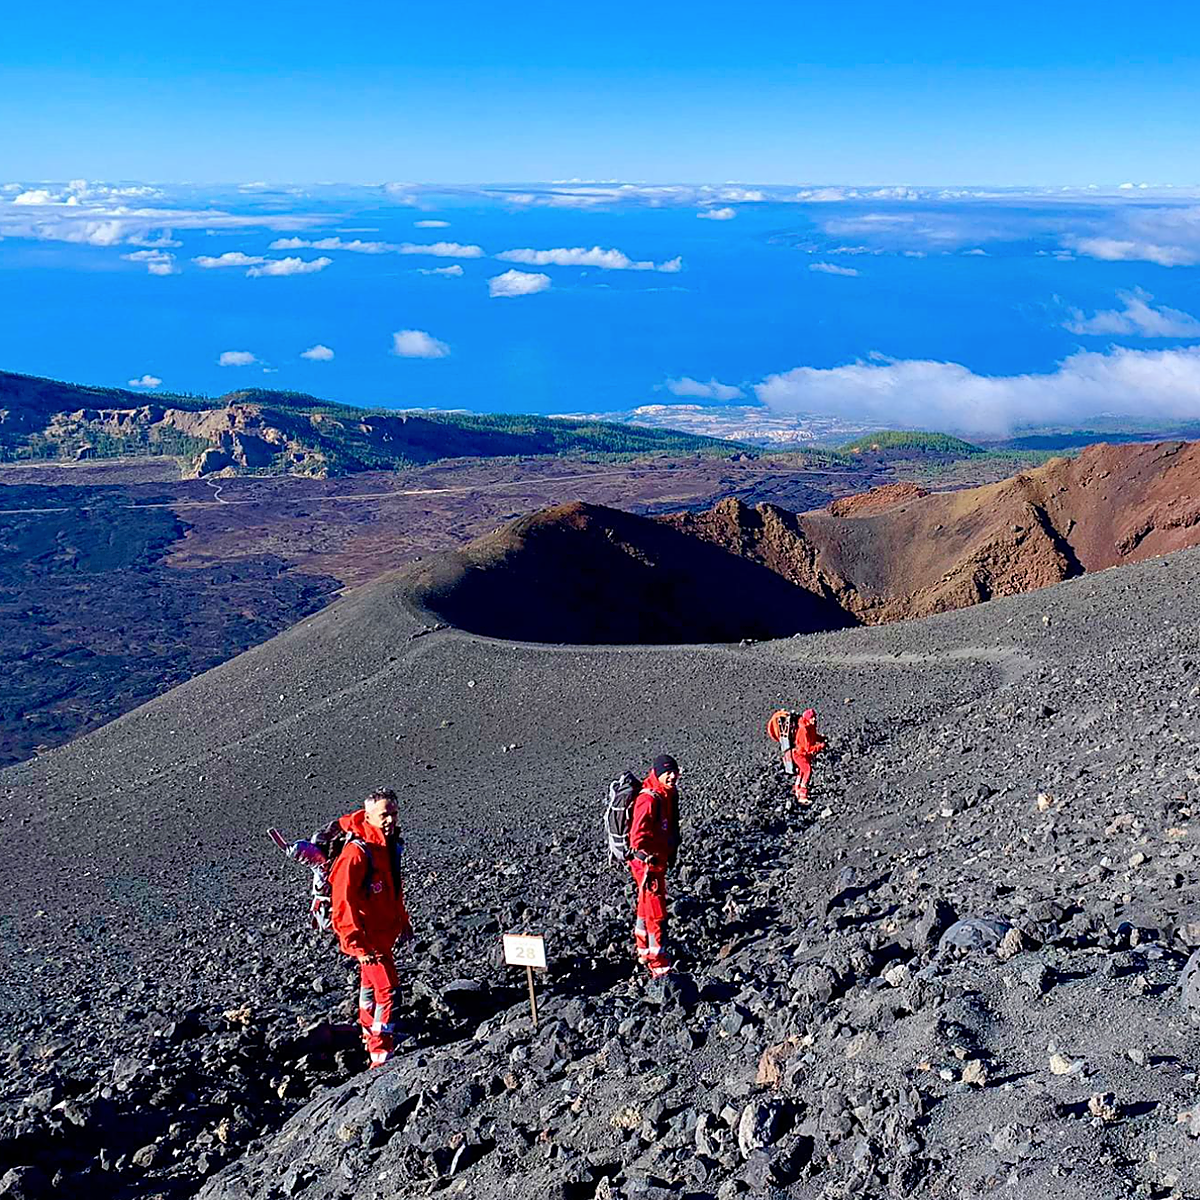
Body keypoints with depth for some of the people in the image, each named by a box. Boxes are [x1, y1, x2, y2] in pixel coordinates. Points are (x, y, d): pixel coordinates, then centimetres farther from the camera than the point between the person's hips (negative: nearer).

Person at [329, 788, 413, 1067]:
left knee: (371, 983, 26)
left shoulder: (390, 845, 2)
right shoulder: (356, 853, -27)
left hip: (385, 933, 9)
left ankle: (370, 1036, 45)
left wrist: (403, 921, 21)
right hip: (367, 937, -9)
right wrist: (359, 946, -27)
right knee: (388, 990, -10)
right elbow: (344, 903, -27)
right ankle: (381, 1055, -2)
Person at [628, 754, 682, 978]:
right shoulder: (648, 799, -26)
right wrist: (648, 860, -27)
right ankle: (659, 966, 0)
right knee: (657, 914, -6)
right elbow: (638, 835, -30)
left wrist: (672, 853, 21)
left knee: (647, 907, 24)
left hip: (660, 860, 10)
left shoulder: (670, 794, 4)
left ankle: (644, 952, 41)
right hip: (647, 862, -10)